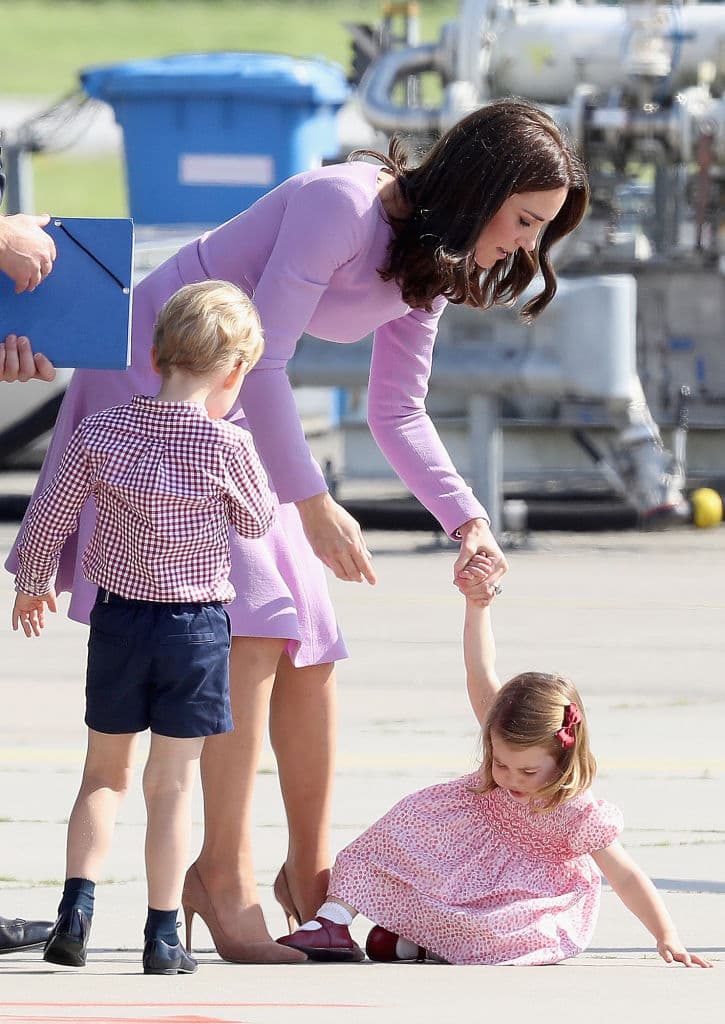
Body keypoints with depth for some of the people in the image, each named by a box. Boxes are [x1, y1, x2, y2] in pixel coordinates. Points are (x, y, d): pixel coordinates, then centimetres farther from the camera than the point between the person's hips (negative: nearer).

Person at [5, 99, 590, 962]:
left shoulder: (436, 269, 2)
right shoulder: (344, 206, -27)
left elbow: (398, 413, 9)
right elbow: (260, 361, -29)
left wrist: (466, 520, -5)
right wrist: (312, 501, -31)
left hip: (234, 409, 9)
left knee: (310, 643, 5)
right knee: (250, 619, -21)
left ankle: (309, 874, 17)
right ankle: (226, 877, -22)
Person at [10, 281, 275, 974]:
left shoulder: (99, 433, -6)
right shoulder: (228, 447, -14)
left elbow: (46, 520, 1)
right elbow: (257, 520, 4)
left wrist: (33, 586, 19)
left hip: (117, 618, 2)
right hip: (197, 625, -2)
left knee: (105, 773, 16)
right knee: (172, 782, 4)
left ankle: (76, 907, 3)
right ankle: (163, 935, 4)